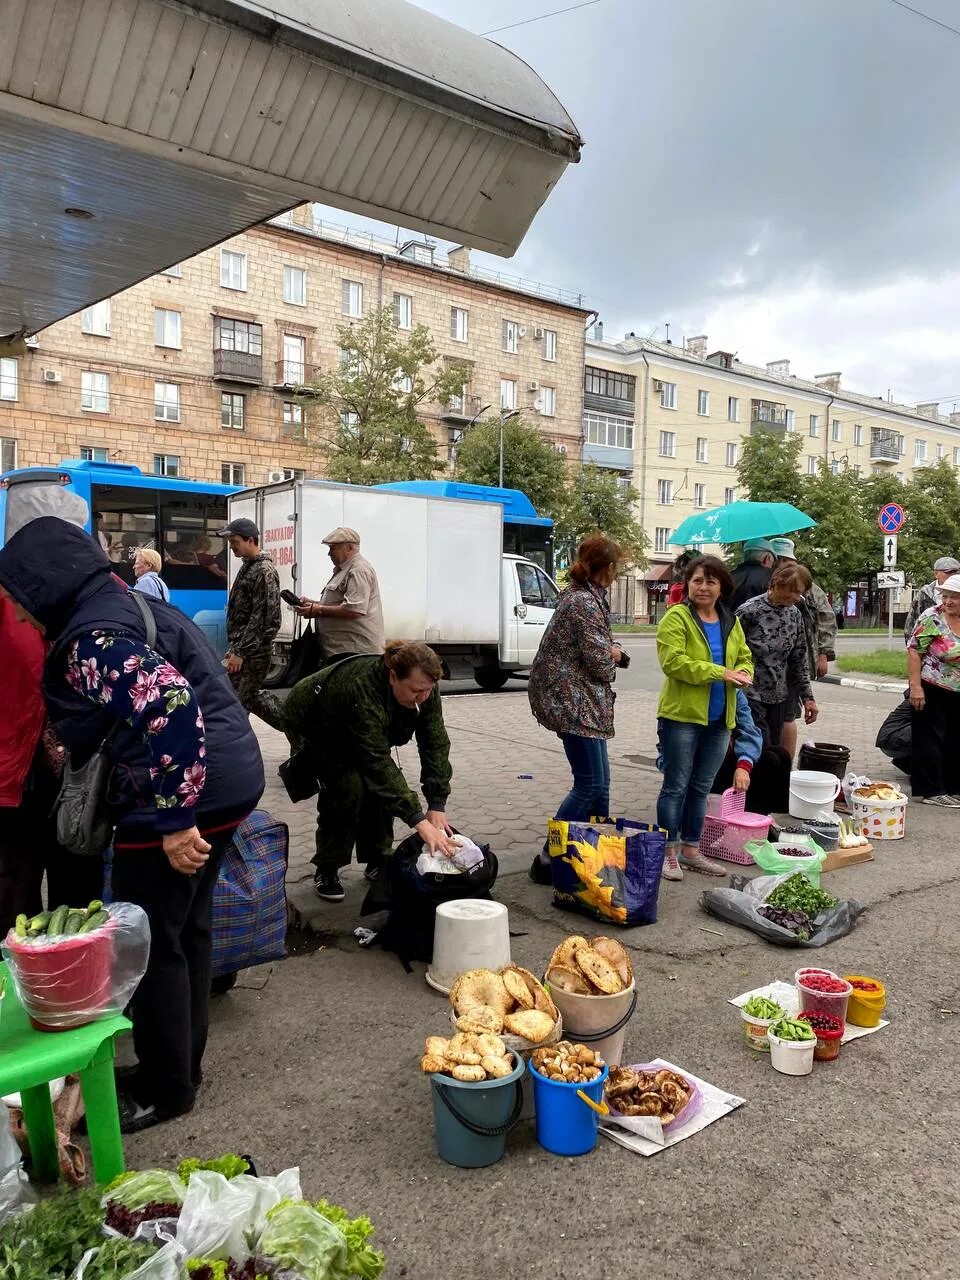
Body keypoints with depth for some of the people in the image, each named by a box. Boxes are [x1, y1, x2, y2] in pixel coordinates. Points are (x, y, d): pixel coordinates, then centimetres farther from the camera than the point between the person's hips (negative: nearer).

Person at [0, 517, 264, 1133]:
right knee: (187, 931, 21)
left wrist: (175, 821, -27)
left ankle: (165, 1089, 24)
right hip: (222, 787, 10)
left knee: (152, 946, 6)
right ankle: (182, 1065, 37)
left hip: (174, 804, -10)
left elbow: (171, 706, -31)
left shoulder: (94, 635, -17)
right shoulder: (128, 603, 14)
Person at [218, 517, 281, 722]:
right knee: (251, 698, 16)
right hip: (240, 646, 9)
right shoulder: (247, 566, 15)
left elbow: (262, 618, -20)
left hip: (253, 651, -9)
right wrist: (233, 648, 18)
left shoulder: (264, 571, -14)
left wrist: (239, 652, -21)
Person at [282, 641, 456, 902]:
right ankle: (326, 871, -5)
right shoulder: (363, 689, -44)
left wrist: (437, 806, -30)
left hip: (354, 731, 6)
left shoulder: (424, 688, -25)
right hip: (313, 727, -6)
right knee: (349, 785, -22)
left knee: (383, 782, -10)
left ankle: (377, 862, 7)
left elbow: (436, 743, -23)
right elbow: (378, 762, -46)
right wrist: (419, 821, -48)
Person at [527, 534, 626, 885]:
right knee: (590, 783, -7)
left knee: (599, 780, 15)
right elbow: (600, 664, -18)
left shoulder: (579, 594, 14)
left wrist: (608, 651, 4)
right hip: (573, 701, -10)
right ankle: (549, 858, -2)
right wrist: (613, 656, 3)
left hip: (577, 700, 10)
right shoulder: (585, 602, -18)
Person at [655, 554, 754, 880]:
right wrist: (720, 673, -22)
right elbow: (672, 661, -19)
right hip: (682, 715, -6)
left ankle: (690, 849, 26)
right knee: (676, 786, 1)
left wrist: (743, 674, -7)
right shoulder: (676, 617, -9)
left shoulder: (731, 621, 12)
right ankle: (668, 853, 12)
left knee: (701, 788, 14)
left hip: (719, 719, 7)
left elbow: (745, 657, 18)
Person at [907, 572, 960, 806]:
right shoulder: (932, 618, -12)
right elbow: (914, 651, -13)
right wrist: (915, 687, -19)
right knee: (930, 741, 1)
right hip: (932, 690, -6)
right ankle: (930, 791, 8)